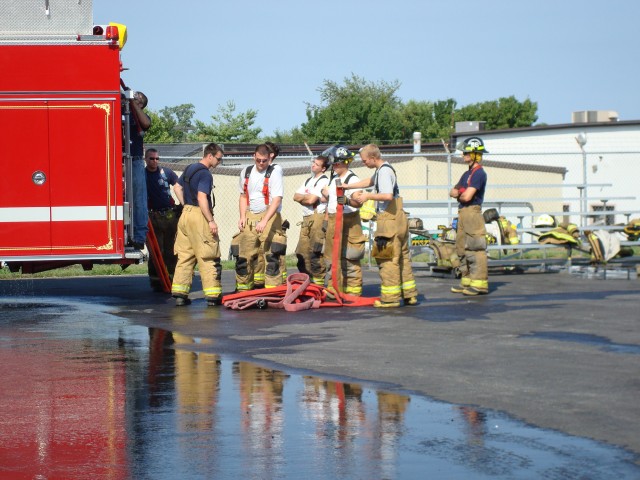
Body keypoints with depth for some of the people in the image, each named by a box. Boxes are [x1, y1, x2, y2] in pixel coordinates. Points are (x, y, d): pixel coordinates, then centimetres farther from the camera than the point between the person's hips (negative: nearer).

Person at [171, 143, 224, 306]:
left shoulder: (190, 169, 14)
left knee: (184, 255, 9)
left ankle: (179, 293, 7)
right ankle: (213, 295, -3)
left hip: (186, 213, 9)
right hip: (198, 215, -9)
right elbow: (202, 198, -23)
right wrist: (211, 221, -21)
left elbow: (177, 187, 26)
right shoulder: (205, 174, -14)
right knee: (208, 257, -4)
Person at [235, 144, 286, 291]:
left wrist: (264, 221, -25)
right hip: (250, 218, 5)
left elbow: (276, 200, -15)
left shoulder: (275, 171, -7)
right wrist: (242, 217, 8)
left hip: (270, 218, -5)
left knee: (271, 256, -11)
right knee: (243, 255, 5)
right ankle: (243, 289, 16)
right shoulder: (246, 172, 11)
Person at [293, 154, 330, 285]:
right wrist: (307, 197, -3)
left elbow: (311, 199, -12)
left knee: (315, 251, -11)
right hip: (306, 219, 9)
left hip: (317, 218, -9)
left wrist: (302, 197, 6)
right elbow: (296, 196, 14)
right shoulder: (308, 180, 23)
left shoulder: (324, 181, -5)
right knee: (301, 251, 7)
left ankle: (318, 282, -8)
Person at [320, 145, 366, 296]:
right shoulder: (333, 179, 17)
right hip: (333, 221, 8)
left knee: (349, 257, -8)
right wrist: (326, 219, 17)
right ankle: (337, 288, 17)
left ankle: (353, 291, -5)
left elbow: (358, 202, -20)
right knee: (333, 256, 9)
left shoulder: (353, 179, -9)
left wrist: (347, 200, -37)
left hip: (349, 221, -8)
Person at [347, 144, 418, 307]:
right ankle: (409, 294, 16)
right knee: (402, 257, 12)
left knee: (387, 259, -6)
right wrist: (347, 186, 33)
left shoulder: (384, 171, -14)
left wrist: (368, 196, -15)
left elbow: (388, 195, -27)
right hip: (398, 219, 10)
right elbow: (370, 182, 36)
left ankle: (390, 297, -5)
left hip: (389, 220, -10)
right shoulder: (382, 170, 17)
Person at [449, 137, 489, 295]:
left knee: (475, 249, -10)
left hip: (473, 212, -10)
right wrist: (461, 193, -3)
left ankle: (480, 284, -11)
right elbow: (453, 192, 19)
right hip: (463, 213, 10)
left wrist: (459, 194, 3)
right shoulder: (467, 173, 19)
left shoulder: (479, 173, -12)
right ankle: (467, 281, 20)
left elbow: (467, 196, -19)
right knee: (462, 249, 13)